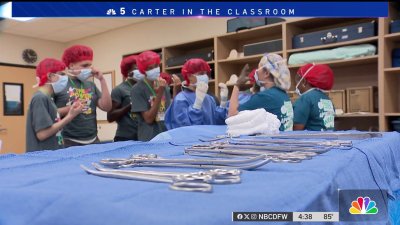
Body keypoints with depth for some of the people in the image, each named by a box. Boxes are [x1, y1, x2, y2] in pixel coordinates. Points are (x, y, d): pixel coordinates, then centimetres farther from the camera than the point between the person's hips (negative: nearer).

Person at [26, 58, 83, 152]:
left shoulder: (47, 98, 12)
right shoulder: (40, 98, -14)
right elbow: (42, 134, -21)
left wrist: (69, 113, 2)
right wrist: (69, 117, -16)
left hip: (51, 154, 9)